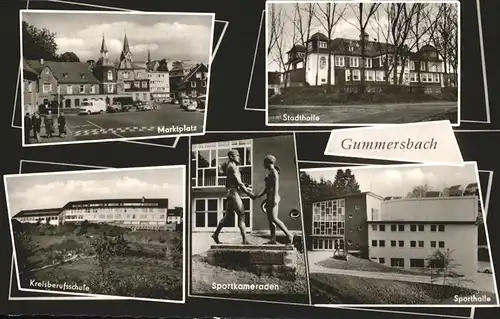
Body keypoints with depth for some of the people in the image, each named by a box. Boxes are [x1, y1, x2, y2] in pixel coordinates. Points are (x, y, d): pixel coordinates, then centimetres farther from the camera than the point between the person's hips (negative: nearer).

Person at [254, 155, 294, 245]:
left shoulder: (274, 171, -7)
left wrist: (275, 198, -26)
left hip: (273, 197, -10)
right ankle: (273, 240, -3)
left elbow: (276, 185, -18)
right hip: (269, 198, 10)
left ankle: (289, 235, -16)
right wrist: (259, 196, 19)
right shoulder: (270, 173, 21)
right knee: (270, 219, 2)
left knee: (274, 219, -18)